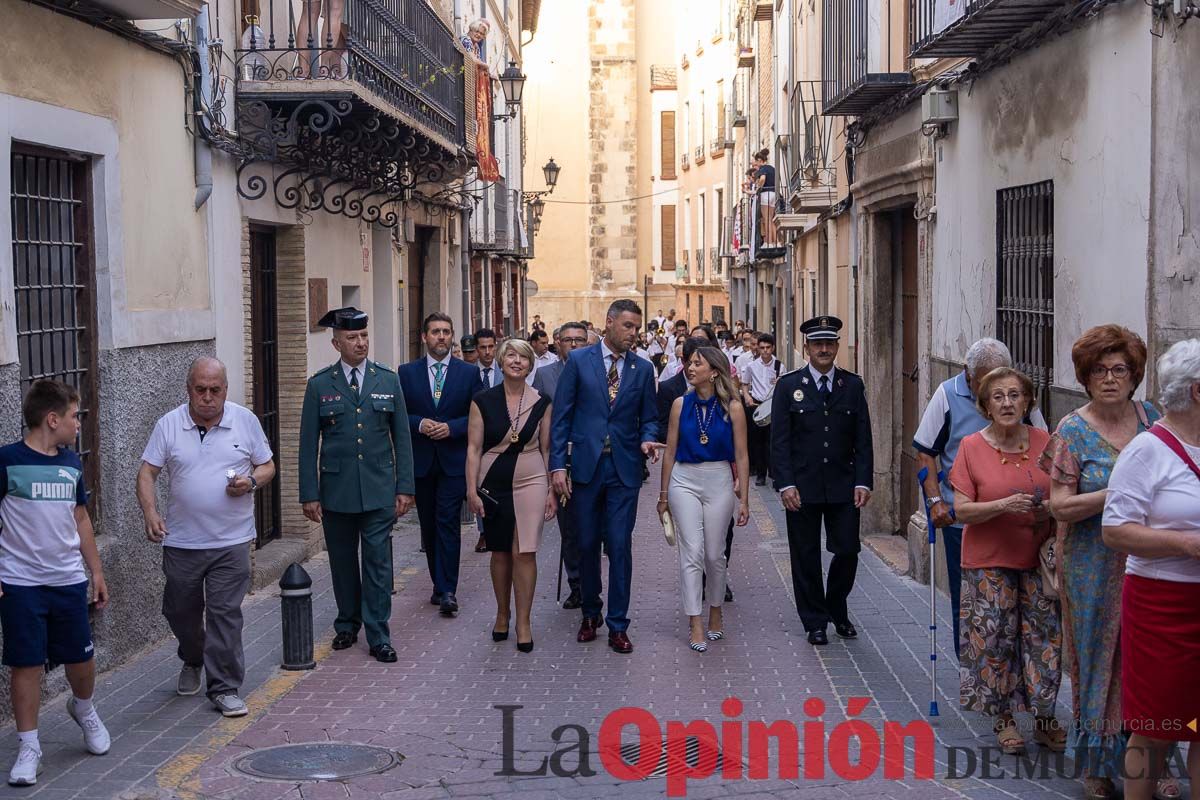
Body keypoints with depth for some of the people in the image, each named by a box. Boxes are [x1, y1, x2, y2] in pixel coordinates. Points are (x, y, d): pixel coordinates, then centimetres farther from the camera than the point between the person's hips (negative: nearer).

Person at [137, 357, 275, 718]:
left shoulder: (245, 421, 1)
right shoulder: (168, 425, 0)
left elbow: (267, 466, 8)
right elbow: (146, 473, 0)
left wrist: (251, 481, -14)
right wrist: (150, 513, -15)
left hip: (231, 541, -1)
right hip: (181, 541, 2)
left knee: (225, 613, -4)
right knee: (180, 610, 14)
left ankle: (224, 688, 5)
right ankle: (192, 662, 43)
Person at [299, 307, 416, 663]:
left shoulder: (388, 381, 4)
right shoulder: (319, 385, 0)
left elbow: (402, 437, 5)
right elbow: (309, 444, 1)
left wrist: (405, 487, 0)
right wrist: (309, 494, -3)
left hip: (379, 490, 0)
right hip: (336, 490, 0)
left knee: (378, 563, -1)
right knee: (342, 563, 12)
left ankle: (379, 637, 5)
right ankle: (347, 624, 30)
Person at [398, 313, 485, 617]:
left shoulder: (468, 373, 3)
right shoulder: (407, 373, 6)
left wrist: (452, 427, -13)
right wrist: (419, 424, -13)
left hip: (454, 460, -2)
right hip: (421, 460, 2)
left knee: (448, 523, -9)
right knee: (429, 525, 10)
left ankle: (447, 591, -9)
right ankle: (440, 584, 22)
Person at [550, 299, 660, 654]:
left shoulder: (642, 369, 6)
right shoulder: (578, 361, 0)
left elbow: (648, 418, 12)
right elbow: (561, 415, -1)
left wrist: (646, 440, -11)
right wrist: (558, 465, -7)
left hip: (624, 469, 1)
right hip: (586, 465, -1)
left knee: (620, 547, -1)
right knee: (587, 545, 9)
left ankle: (618, 625, 8)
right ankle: (590, 614, 27)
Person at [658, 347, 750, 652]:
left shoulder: (732, 408, -3)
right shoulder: (681, 404, 1)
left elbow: (741, 457, 0)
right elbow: (670, 452, 6)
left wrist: (744, 499, -2)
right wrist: (664, 494, 8)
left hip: (719, 482, 0)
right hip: (684, 481, 0)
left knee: (714, 554, 8)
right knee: (692, 552, -7)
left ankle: (715, 615, 29)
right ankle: (696, 626, -5)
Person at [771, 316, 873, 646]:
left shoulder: (852, 385, 6)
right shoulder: (789, 385, 0)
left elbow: (863, 439, 5)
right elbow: (779, 441, -3)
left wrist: (863, 482, -4)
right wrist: (785, 484, -11)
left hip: (844, 486, 2)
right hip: (803, 487, -1)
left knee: (848, 551, 2)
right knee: (806, 557, 5)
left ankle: (836, 609, 27)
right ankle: (815, 622, 19)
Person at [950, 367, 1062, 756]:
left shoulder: (1045, 442, 1)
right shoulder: (972, 447, -5)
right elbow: (962, 509, -8)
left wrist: (1051, 509, -9)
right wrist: (1003, 506, -23)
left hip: (1038, 557, 2)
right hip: (989, 559, -2)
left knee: (1045, 636, 3)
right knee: (996, 639, 2)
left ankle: (1045, 718, 17)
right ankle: (1003, 719, 17)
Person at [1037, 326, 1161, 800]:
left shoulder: (1151, 418, 5)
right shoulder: (1073, 431, -5)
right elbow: (1060, 505, -10)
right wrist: (1115, 494, -20)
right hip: (1095, 569, -3)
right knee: (1097, 658, 5)